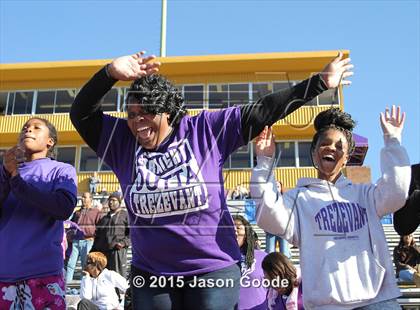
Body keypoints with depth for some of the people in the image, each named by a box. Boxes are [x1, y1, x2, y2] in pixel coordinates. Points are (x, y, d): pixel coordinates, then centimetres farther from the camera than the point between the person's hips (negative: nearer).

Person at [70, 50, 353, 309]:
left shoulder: (206, 130, -7)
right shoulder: (123, 141, 0)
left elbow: (261, 112, -5)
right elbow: (81, 114, -4)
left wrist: (319, 83, -3)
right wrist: (111, 73, -19)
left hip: (214, 271, -2)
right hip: (150, 275, 3)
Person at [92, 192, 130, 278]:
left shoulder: (125, 215, 4)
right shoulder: (104, 218, 23)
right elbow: (97, 235, 26)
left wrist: (124, 243, -15)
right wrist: (94, 250, 18)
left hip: (118, 250, -6)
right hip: (102, 251, 6)